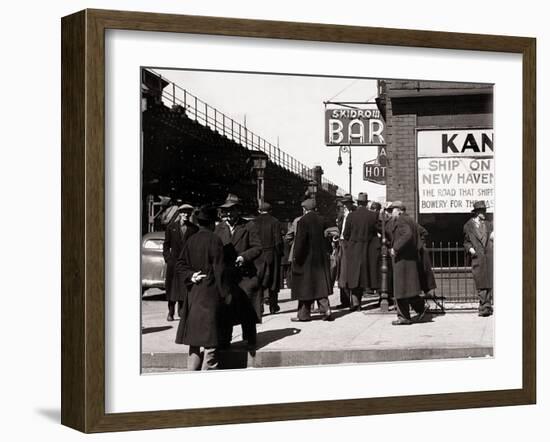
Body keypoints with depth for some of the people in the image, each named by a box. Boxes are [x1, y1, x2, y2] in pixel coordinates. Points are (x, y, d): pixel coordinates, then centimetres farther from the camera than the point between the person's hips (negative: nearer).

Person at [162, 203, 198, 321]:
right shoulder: (171, 227, 6)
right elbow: (166, 245, 9)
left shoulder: (194, 229, 6)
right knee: (172, 287, 2)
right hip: (174, 262, 0)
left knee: (185, 288, -2)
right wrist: (168, 258, -1)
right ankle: (171, 312, 9)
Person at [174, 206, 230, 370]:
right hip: (210, 292, -6)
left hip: (193, 293, 6)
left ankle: (192, 368, 16)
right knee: (210, 332, -3)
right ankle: (208, 369, -4)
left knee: (194, 331, 13)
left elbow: (180, 265, 6)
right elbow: (219, 269, -13)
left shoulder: (191, 241, 6)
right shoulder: (214, 240, -12)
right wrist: (226, 293, -8)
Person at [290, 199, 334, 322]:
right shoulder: (321, 220, 3)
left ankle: (304, 314, 10)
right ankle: (326, 310, 0)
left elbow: (300, 241, -17)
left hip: (306, 259, -5)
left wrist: (296, 257, -10)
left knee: (305, 286, 4)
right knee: (320, 285, 10)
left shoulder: (303, 221, -15)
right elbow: (324, 238, 9)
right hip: (320, 258, 5)